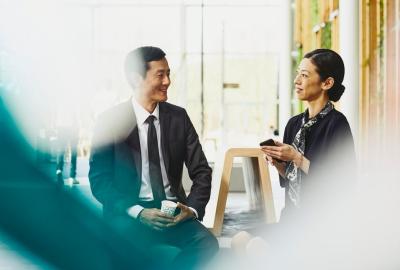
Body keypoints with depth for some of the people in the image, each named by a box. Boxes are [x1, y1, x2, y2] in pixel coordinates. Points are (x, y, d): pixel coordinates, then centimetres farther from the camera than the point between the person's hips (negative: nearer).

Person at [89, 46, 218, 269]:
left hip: (173, 211, 3)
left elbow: (201, 171, 7)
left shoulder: (179, 116, 5)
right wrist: (138, 212, -20)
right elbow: (99, 180, -5)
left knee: (207, 243, -26)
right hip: (129, 214, -3)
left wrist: (192, 209, -13)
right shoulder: (111, 120, -3)